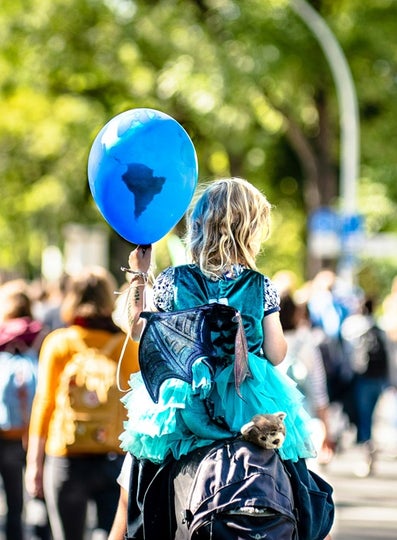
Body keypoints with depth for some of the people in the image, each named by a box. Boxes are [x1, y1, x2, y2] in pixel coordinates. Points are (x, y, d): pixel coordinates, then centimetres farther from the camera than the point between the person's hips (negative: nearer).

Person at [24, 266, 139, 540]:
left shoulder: (59, 343, -1)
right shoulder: (127, 344, 2)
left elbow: (45, 404, -1)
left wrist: (34, 463, 4)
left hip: (68, 459, -1)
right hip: (117, 458, 1)